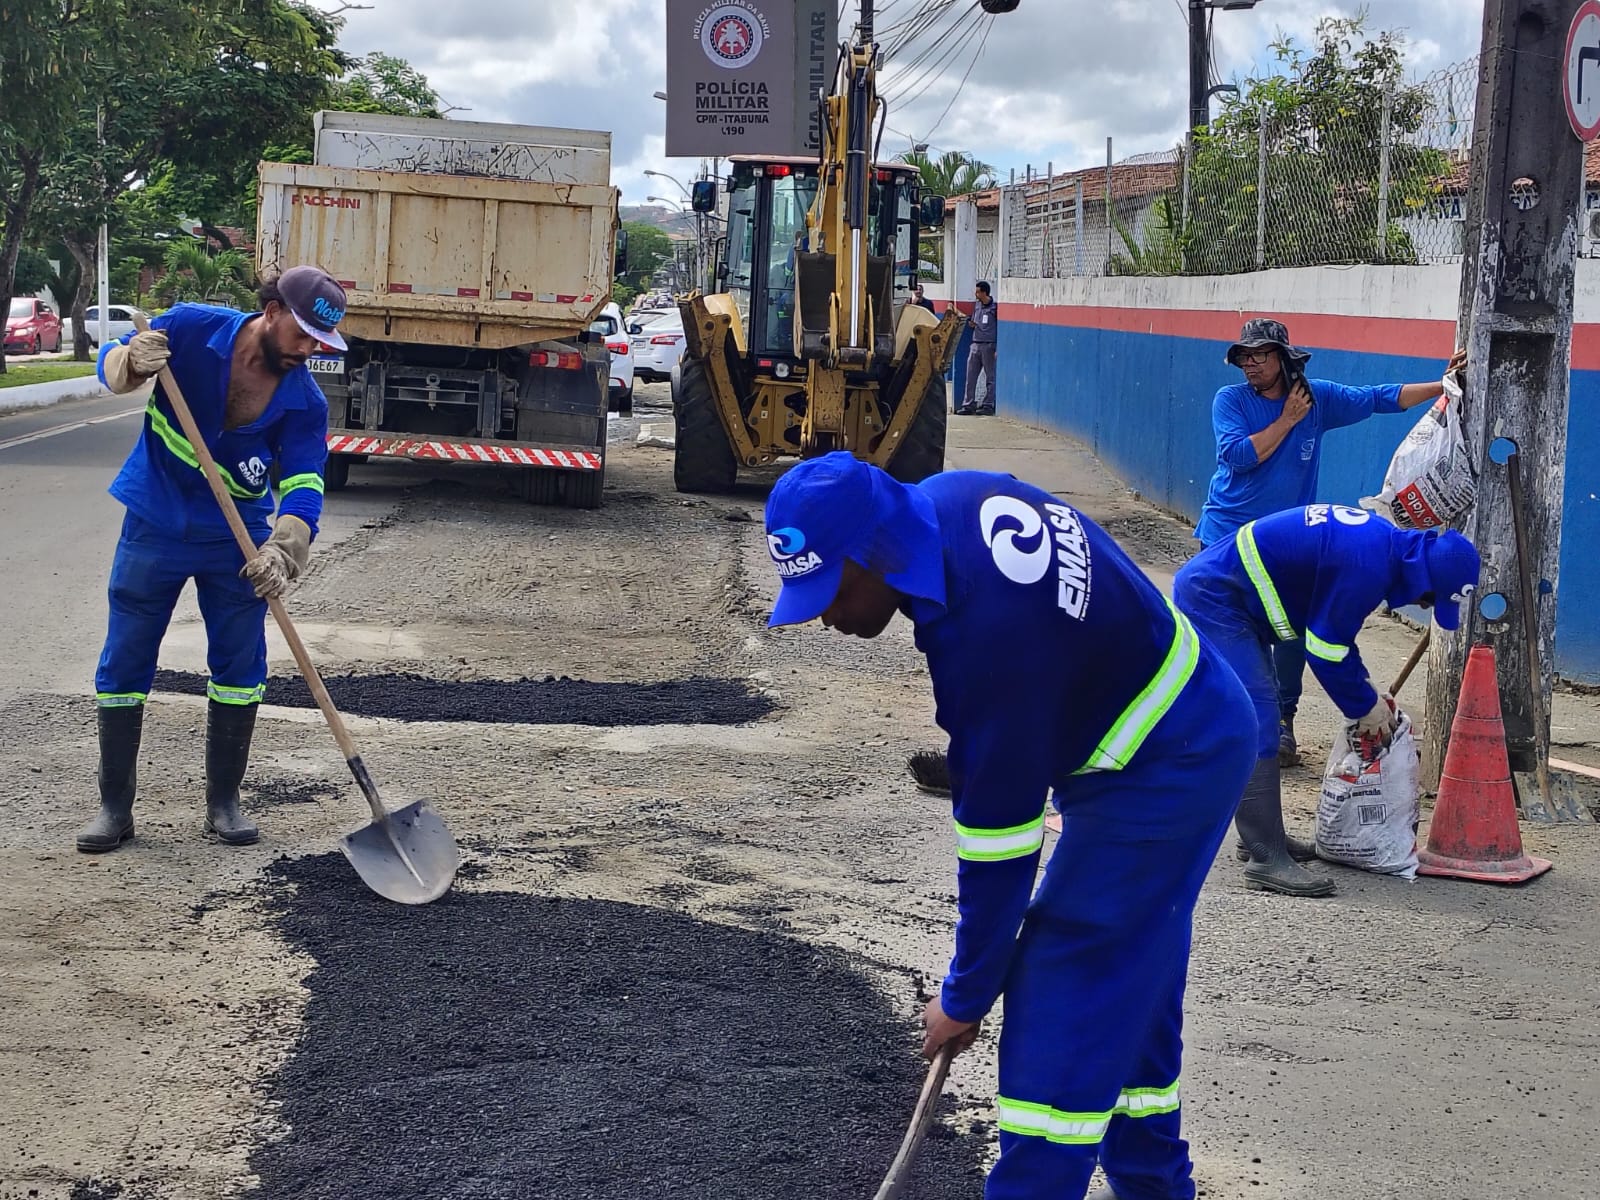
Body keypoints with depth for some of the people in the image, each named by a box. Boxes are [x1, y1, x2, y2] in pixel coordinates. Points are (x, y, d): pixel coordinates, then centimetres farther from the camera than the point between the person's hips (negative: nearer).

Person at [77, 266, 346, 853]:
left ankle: (223, 802, 19)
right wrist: (132, 362, -29)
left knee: (241, 668, 3)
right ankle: (114, 806, 14)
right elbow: (111, 362, -3)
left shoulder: (304, 401, -12)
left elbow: (303, 482, -20)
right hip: (154, 528, -1)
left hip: (237, 540, 1)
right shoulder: (191, 329, -15)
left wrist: (285, 547, -39)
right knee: (124, 666, 3)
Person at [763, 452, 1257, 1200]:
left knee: (1065, 1003, -9)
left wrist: (965, 996, -11)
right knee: (1129, 978, 17)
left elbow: (999, 835, -24)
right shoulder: (948, 498, -9)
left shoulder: (988, 633, -33)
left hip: (1159, 772, -10)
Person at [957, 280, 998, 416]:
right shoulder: (977, 305, 12)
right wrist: (973, 324, 1)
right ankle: (968, 404, 8)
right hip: (975, 344, 7)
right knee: (970, 376, 4)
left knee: (990, 377, 2)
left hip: (988, 345, -7)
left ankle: (988, 405, 6)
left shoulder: (995, 307, -7)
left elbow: (999, 328, -7)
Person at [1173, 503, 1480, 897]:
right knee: (1255, 721, -14)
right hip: (1213, 598, -11)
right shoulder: (1367, 565, -24)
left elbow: (1334, 629, 19)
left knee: (1261, 709, 17)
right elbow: (1325, 648, -17)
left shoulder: (1382, 541, 7)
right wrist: (1364, 706, -3)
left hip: (1210, 590, 11)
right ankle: (1267, 860, -15)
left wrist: (1365, 690, 16)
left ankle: (1261, 834, 26)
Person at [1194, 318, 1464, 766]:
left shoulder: (1319, 398, 2)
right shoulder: (1230, 400, -5)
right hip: (1228, 533, -2)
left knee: (1295, 628, 1)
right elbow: (1238, 454, -18)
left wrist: (1443, 385, -2)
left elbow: (1381, 398, 5)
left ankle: (1281, 721, 16)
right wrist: (1288, 419, -13)